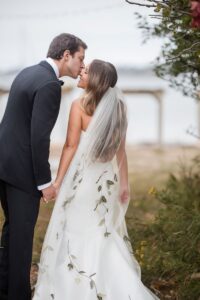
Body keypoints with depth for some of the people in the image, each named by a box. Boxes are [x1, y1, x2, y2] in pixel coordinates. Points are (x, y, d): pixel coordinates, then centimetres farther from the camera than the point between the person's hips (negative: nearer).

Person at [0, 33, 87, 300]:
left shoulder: (27, 73, 11)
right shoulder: (49, 85, -18)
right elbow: (39, 136, -22)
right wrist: (45, 182, -16)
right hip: (22, 168, -9)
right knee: (22, 231, 2)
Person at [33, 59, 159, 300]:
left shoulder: (79, 105, -11)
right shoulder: (117, 107, 5)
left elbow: (71, 146, -13)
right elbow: (120, 149, 6)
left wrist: (58, 180, -8)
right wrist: (124, 183, 11)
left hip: (82, 175, -6)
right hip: (107, 177, 6)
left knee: (76, 233, 5)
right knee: (103, 233, 15)